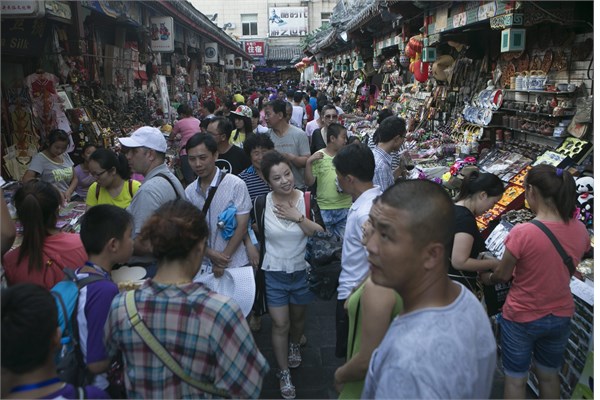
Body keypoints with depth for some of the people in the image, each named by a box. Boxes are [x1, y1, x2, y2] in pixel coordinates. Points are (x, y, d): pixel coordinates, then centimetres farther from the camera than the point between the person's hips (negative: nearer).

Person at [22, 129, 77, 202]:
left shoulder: (65, 155, 11)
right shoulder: (40, 158, -6)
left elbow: (74, 179, 14)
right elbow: (26, 179, -18)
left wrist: (69, 192, -6)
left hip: (68, 200, 4)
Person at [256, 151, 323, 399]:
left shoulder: (307, 200, -12)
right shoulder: (262, 203, -11)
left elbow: (320, 235, -18)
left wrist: (298, 217, -25)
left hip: (302, 271, 1)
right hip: (274, 273, -1)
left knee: (298, 317, 23)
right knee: (280, 325, 3)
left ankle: (294, 346, 56)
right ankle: (284, 374, 24)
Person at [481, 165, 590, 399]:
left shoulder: (522, 233, -26)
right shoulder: (579, 230, -9)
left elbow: (502, 275, -14)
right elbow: (558, 267, 6)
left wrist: (487, 278, 8)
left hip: (521, 318, -5)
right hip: (561, 316, 5)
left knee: (515, 379, 14)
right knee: (549, 376, 24)